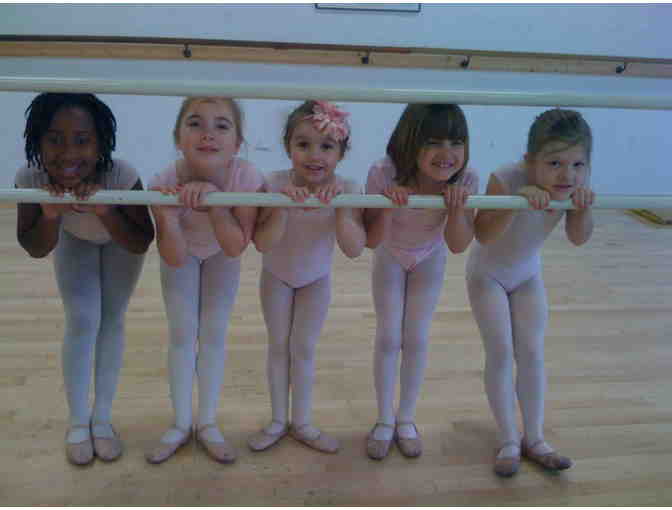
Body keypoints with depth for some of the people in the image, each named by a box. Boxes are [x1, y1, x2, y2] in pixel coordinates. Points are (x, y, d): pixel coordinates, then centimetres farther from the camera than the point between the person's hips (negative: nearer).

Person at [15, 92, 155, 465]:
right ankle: (78, 420, 16)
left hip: (120, 239, -1)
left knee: (112, 321, 3)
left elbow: (140, 243, -30)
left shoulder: (122, 176, -41)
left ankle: (102, 417, 19)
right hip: (74, 239, 1)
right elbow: (35, 249, -21)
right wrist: (51, 214, -41)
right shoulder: (30, 179, -33)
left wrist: (105, 211, -46)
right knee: (81, 323, -3)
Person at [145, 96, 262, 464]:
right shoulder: (164, 183, -35)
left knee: (214, 334, 7)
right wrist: (167, 217, -47)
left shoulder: (246, 178, -37)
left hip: (221, 255, 0)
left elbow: (236, 247, -32)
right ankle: (181, 425, 23)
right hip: (182, 253, 0)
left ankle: (208, 424, 24)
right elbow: (175, 258, -28)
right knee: (182, 335, 5)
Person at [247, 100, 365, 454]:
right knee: (278, 346, 11)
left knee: (304, 349, 9)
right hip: (277, 275, 0)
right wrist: (283, 205, -45)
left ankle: (302, 422, 27)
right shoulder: (276, 184, -29)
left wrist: (339, 206, -44)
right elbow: (262, 243, -32)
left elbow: (354, 249, -33)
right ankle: (278, 421, 28)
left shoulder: (346, 190, -26)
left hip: (316, 279, 0)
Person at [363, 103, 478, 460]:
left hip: (429, 260, 1)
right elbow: (371, 240, -27)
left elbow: (458, 246, -22)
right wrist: (388, 206, -45)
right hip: (389, 257, -1)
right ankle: (385, 421, 25)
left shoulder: (465, 180, -31)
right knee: (388, 339, 5)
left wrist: (457, 207, -40)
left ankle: (406, 420, 28)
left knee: (417, 340, 7)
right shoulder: (384, 175, -37)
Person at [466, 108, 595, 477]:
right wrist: (517, 198, -52)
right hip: (487, 273, -4)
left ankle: (534, 438, 19)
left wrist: (582, 206, -35)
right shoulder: (508, 178, -35)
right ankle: (509, 442, 10)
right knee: (500, 354, -5)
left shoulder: (572, 182, -22)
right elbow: (483, 235, -41)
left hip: (527, 273, 4)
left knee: (532, 353, 4)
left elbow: (579, 238, -17)